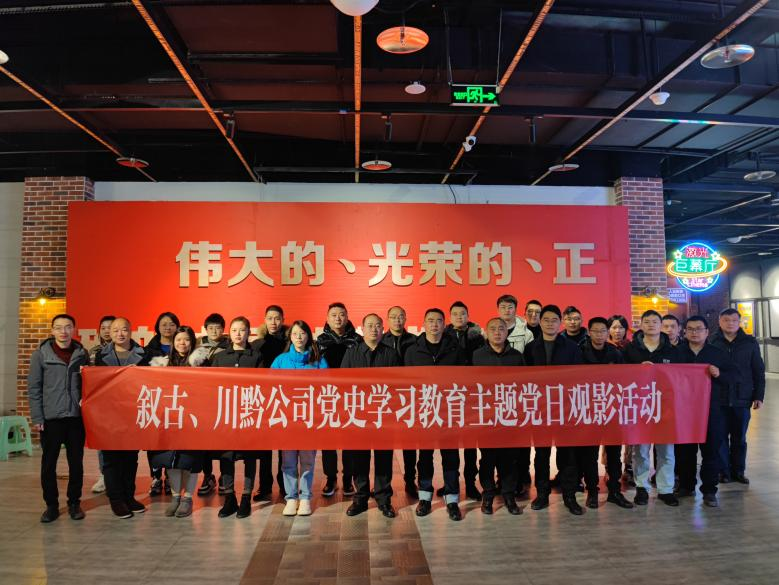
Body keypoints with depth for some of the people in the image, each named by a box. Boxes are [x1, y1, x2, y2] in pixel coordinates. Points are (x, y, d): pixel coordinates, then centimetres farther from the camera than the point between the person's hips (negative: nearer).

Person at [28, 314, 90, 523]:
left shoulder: (82, 353, 6)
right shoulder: (41, 354, 0)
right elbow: (34, 388, -1)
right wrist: (36, 418, -6)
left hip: (77, 417, 2)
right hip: (51, 417, -1)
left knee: (76, 462, 8)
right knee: (48, 463, 6)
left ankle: (74, 502, 21)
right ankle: (51, 504, 21)